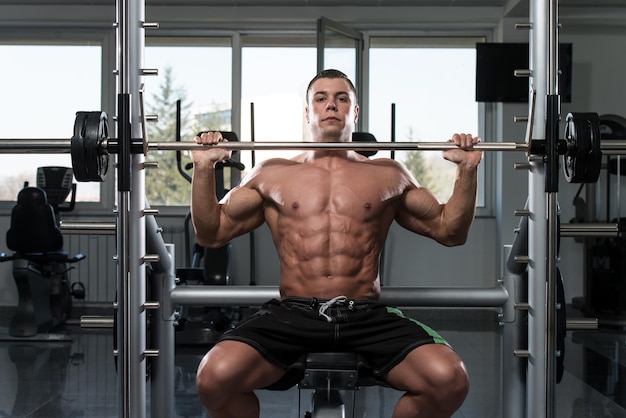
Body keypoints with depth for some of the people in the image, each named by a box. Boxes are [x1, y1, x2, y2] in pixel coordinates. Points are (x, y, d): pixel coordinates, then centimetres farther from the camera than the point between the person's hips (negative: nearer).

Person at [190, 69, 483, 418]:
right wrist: (204, 169, 5)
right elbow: (212, 233, 17)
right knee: (214, 377, -30)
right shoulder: (273, 175, 17)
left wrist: (467, 171, 8)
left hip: (367, 315, 1)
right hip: (292, 313, 0)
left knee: (451, 380, -27)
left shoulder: (388, 175, 18)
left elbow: (450, 231, 20)